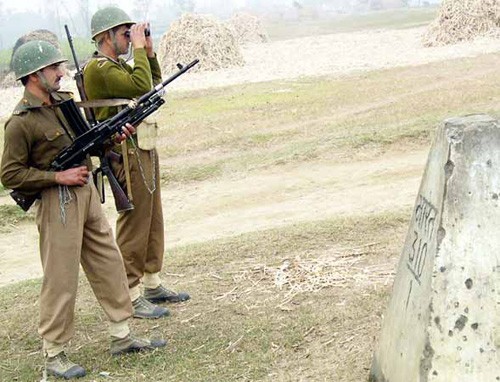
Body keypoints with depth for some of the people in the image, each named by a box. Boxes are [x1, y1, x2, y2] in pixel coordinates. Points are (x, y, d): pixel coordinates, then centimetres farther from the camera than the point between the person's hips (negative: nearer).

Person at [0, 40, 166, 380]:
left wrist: (113, 136, 3)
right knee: (61, 279, -1)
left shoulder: (65, 101, 9)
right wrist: (58, 177, -18)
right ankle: (54, 354, 13)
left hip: (87, 192, 8)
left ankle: (122, 336, 24)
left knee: (109, 264, 12)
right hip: (57, 202, -8)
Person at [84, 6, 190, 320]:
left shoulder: (118, 65, 15)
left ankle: (152, 284, 27)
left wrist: (149, 51, 13)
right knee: (134, 224, -4)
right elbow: (141, 86, -28)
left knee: (153, 220, 16)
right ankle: (132, 296, 4)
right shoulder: (98, 68, -16)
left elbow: (154, 81, 25)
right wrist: (139, 48, -19)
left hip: (146, 151, 10)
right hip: (129, 155, -10)